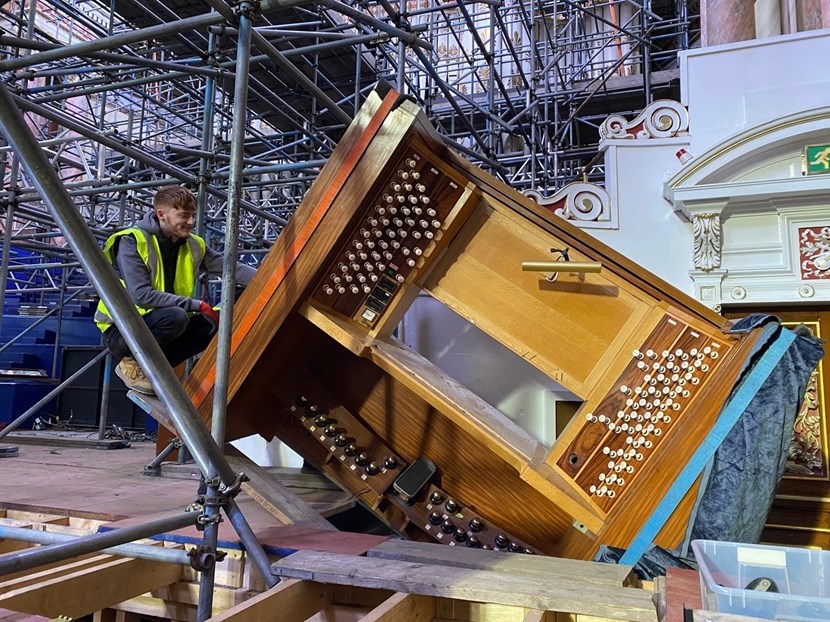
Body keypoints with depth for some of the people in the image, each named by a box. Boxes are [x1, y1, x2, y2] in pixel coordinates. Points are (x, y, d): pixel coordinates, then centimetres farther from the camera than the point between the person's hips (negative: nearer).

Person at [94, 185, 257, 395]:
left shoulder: (193, 246, 3)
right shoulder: (132, 241, -16)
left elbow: (231, 267, -3)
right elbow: (140, 295, -27)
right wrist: (197, 305, -27)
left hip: (158, 329, 7)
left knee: (215, 324, -10)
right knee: (176, 316, -32)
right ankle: (130, 361, -7)